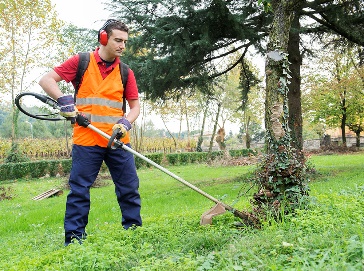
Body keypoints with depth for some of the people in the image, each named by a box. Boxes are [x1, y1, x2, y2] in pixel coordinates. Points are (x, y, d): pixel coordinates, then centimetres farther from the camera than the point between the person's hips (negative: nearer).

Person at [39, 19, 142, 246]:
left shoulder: (125, 72, 9)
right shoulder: (81, 62, 0)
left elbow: (135, 105, 10)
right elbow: (46, 80, -2)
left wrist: (126, 122, -10)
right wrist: (63, 100, -18)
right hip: (86, 140, -3)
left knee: (129, 186, 6)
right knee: (79, 189, 2)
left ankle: (134, 229, 20)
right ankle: (74, 236, 13)